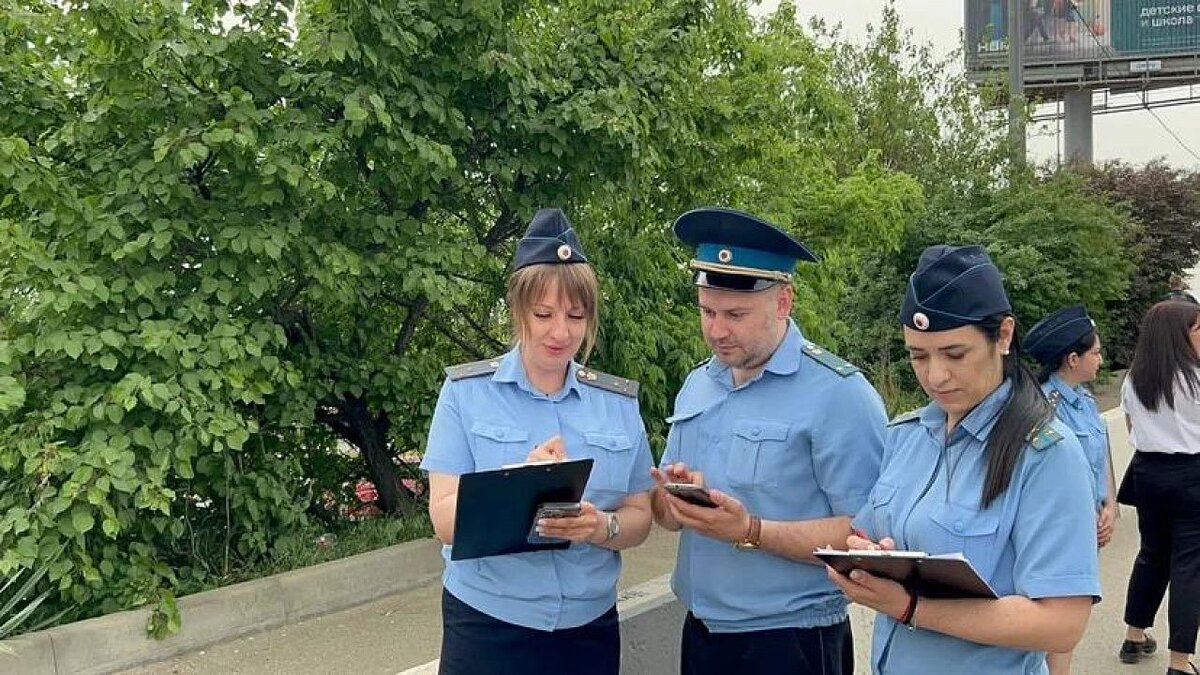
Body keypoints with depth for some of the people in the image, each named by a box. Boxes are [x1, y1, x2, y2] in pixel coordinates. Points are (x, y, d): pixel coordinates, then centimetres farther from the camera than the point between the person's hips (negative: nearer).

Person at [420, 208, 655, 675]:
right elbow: (446, 521, -11)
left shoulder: (619, 402, 1)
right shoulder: (466, 392, -7)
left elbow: (638, 518, 4)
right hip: (488, 627, -2)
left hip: (590, 627, 3)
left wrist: (602, 526, -18)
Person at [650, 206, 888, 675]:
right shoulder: (696, 386, 7)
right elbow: (665, 513, 11)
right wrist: (672, 501, -11)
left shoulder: (839, 394, -15)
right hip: (699, 634, 6)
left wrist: (751, 532, -26)